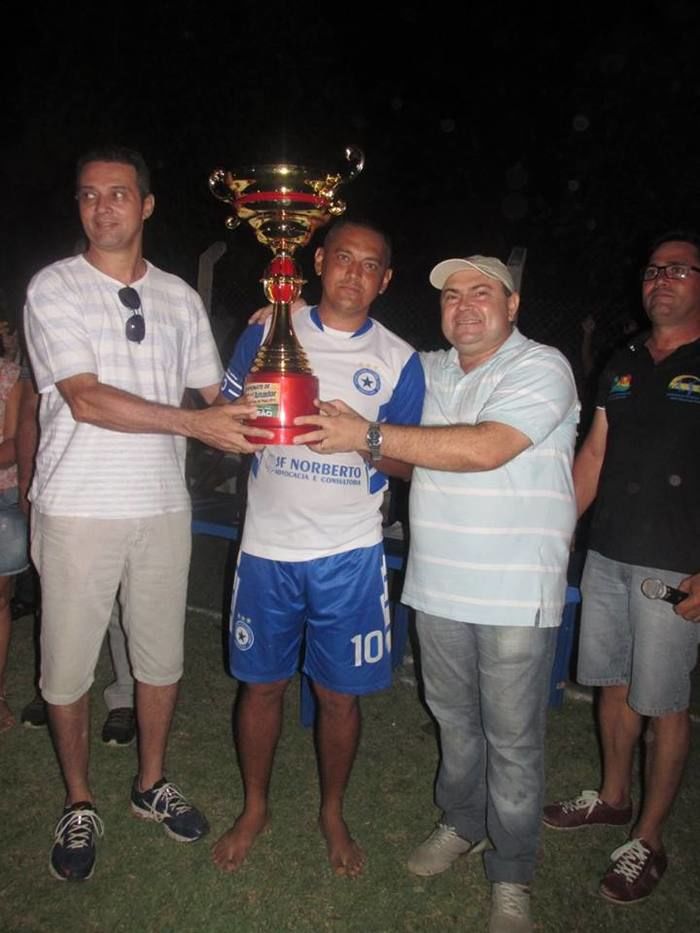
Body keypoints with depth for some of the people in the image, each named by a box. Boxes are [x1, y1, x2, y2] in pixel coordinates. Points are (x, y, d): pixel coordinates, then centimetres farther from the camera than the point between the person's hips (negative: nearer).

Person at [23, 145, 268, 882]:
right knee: (67, 667, 7)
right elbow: (86, 399, -17)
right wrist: (195, 424, -25)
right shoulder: (54, 287, -5)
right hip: (78, 509, -3)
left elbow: (218, 392, 12)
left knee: (161, 658, 14)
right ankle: (79, 806, 30)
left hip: (162, 506, 4)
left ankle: (151, 785, 36)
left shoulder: (179, 297, 8)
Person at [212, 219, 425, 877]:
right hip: (268, 547, 1)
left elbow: (410, 463, 4)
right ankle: (254, 809, 36)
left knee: (339, 694, 10)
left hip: (349, 554, 0)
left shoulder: (398, 360, 2)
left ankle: (332, 813, 35)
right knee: (261, 686, 12)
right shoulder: (267, 334, 3)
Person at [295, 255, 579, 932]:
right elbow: (409, 460, 19)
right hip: (437, 588, 6)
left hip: (515, 595, -5)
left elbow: (485, 448, -26)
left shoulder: (542, 368, -11)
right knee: (454, 720, 21)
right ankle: (461, 825, 44)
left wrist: (368, 435, -23)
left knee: (512, 741, 7)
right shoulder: (430, 371, 9)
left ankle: (511, 877, 27)